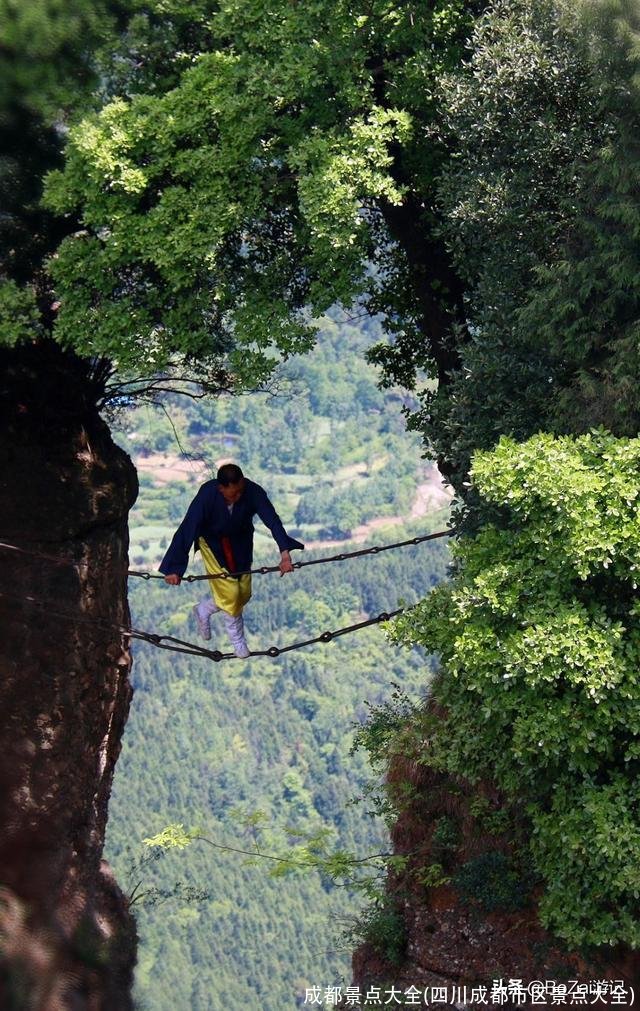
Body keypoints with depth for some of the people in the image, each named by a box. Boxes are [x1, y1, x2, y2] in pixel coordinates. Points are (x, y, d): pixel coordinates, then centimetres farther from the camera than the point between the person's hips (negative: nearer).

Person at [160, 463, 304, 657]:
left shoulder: (253, 491, -32)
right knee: (229, 592, -6)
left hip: (241, 540, 4)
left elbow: (272, 519, -36)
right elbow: (186, 530, -36)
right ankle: (237, 638, 20)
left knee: (243, 592, 8)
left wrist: (285, 553, -49)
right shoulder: (207, 496, -36)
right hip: (213, 541, -3)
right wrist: (174, 568, -39)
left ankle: (203, 609, 34)